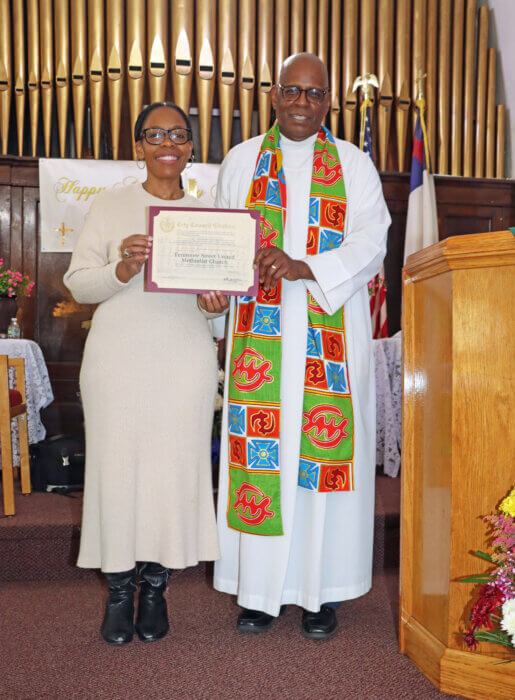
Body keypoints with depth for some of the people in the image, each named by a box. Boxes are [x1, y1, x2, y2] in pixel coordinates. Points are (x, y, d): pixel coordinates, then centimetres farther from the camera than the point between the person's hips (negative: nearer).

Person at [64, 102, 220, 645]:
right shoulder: (111, 205, 9)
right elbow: (78, 283, 3)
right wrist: (121, 270, -16)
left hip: (185, 359, 1)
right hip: (118, 356, -1)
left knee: (176, 463, -1)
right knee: (117, 462, -1)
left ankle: (155, 586, 16)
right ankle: (119, 589, 15)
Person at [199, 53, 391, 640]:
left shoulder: (354, 164, 10)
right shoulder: (241, 161, 15)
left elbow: (371, 243, -1)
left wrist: (305, 268, -17)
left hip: (331, 330, -1)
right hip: (260, 327, 1)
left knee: (324, 448, -2)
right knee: (260, 447, -2)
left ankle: (321, 591, 9)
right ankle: (261, 588, 10)